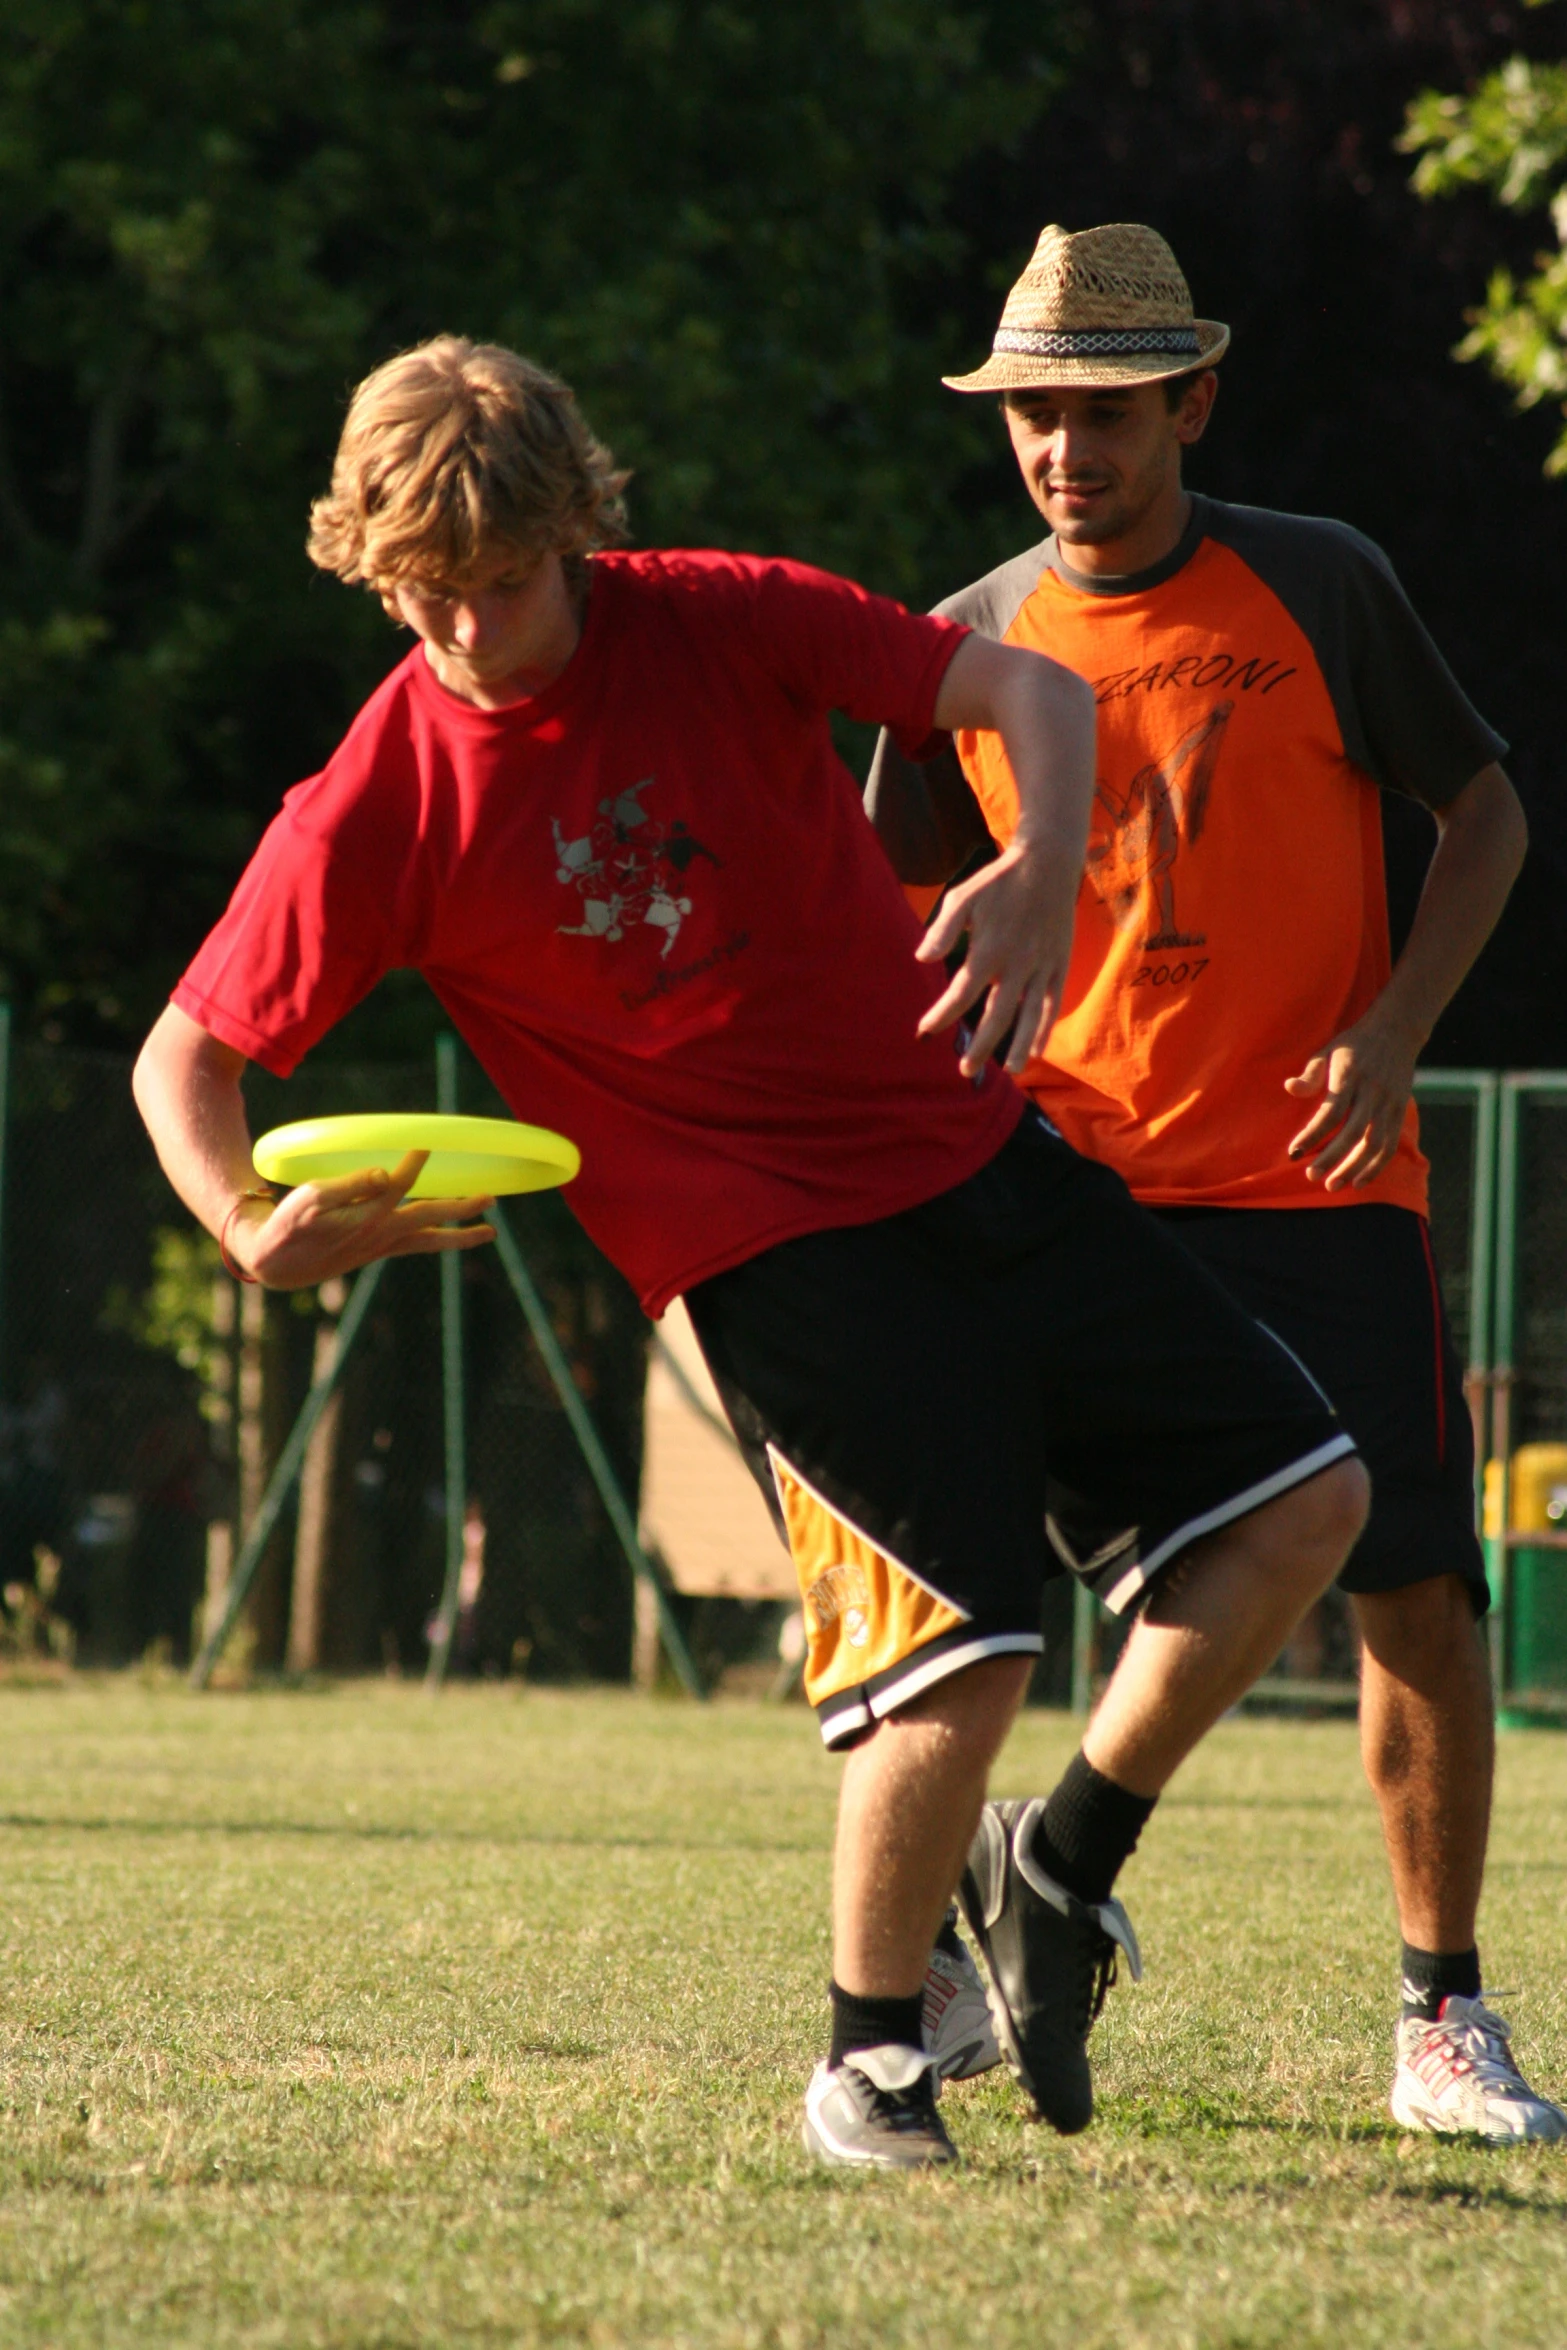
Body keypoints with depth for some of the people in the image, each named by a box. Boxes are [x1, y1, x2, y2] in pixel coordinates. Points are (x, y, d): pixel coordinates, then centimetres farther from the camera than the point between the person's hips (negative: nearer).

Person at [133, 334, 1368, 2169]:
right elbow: (186, 1058, -2)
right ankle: (865, 2061, 1)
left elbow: (1029, 689, -2)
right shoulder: (378, 811, -10)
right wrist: (255, 1229, -23)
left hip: (981, 1161, 5)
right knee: (962, 1642, -19)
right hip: (775, 1246, -5)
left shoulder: (725, 625, -4)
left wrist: (1043, 874, -23)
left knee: (1303, 1496, 4)